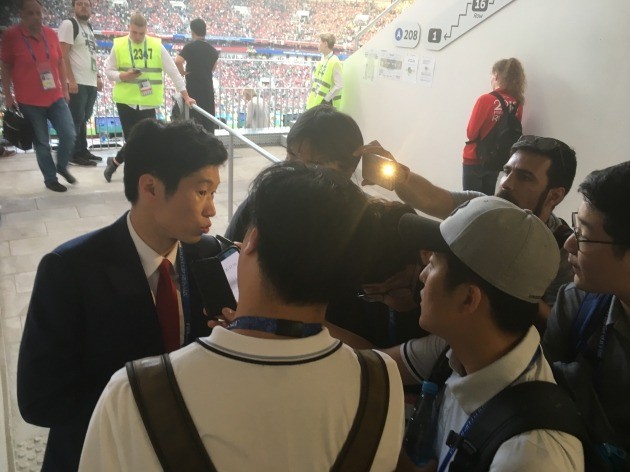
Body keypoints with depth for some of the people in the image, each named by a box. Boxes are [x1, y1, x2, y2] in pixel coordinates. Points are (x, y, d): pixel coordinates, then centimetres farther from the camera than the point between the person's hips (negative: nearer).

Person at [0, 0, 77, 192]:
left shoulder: (50, 33, 3)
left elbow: (60, 62, 13)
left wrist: (64, 88, 12)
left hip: (56, 97, 4)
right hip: (29, 101, -4)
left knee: (69, 135, 3)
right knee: (41, 143, 5)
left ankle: (62, 167, 28)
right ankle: (50, 179, 20)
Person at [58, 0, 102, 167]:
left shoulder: (89, 27, 19)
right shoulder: (68, 24, -7)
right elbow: (62, 55, -14)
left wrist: (98, 77, 18)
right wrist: (71, 80, -20)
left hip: (91, 83, 8)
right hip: (77, 83, -8)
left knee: (84, 118, 13)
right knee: (76, 119, -5)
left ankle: (83, 150, 21)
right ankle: (74, 154, 1)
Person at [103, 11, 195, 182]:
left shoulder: (156, 45, 0)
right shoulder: (119, 45, -1)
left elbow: (173, 71, 1)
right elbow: (108, 70, 5)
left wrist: (185, 95, -2)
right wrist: (123, 76, -15)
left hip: (148, 102, 2)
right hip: (126, 101, -1)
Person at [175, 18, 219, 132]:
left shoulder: (190, 46, -10)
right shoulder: (211, 49, 7)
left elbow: (178, 61, -25)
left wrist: (183, 72, -9)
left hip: (193, 88, -5)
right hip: (208, 88, 5)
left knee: (194, 119, 0)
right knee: (208, 119, 10)